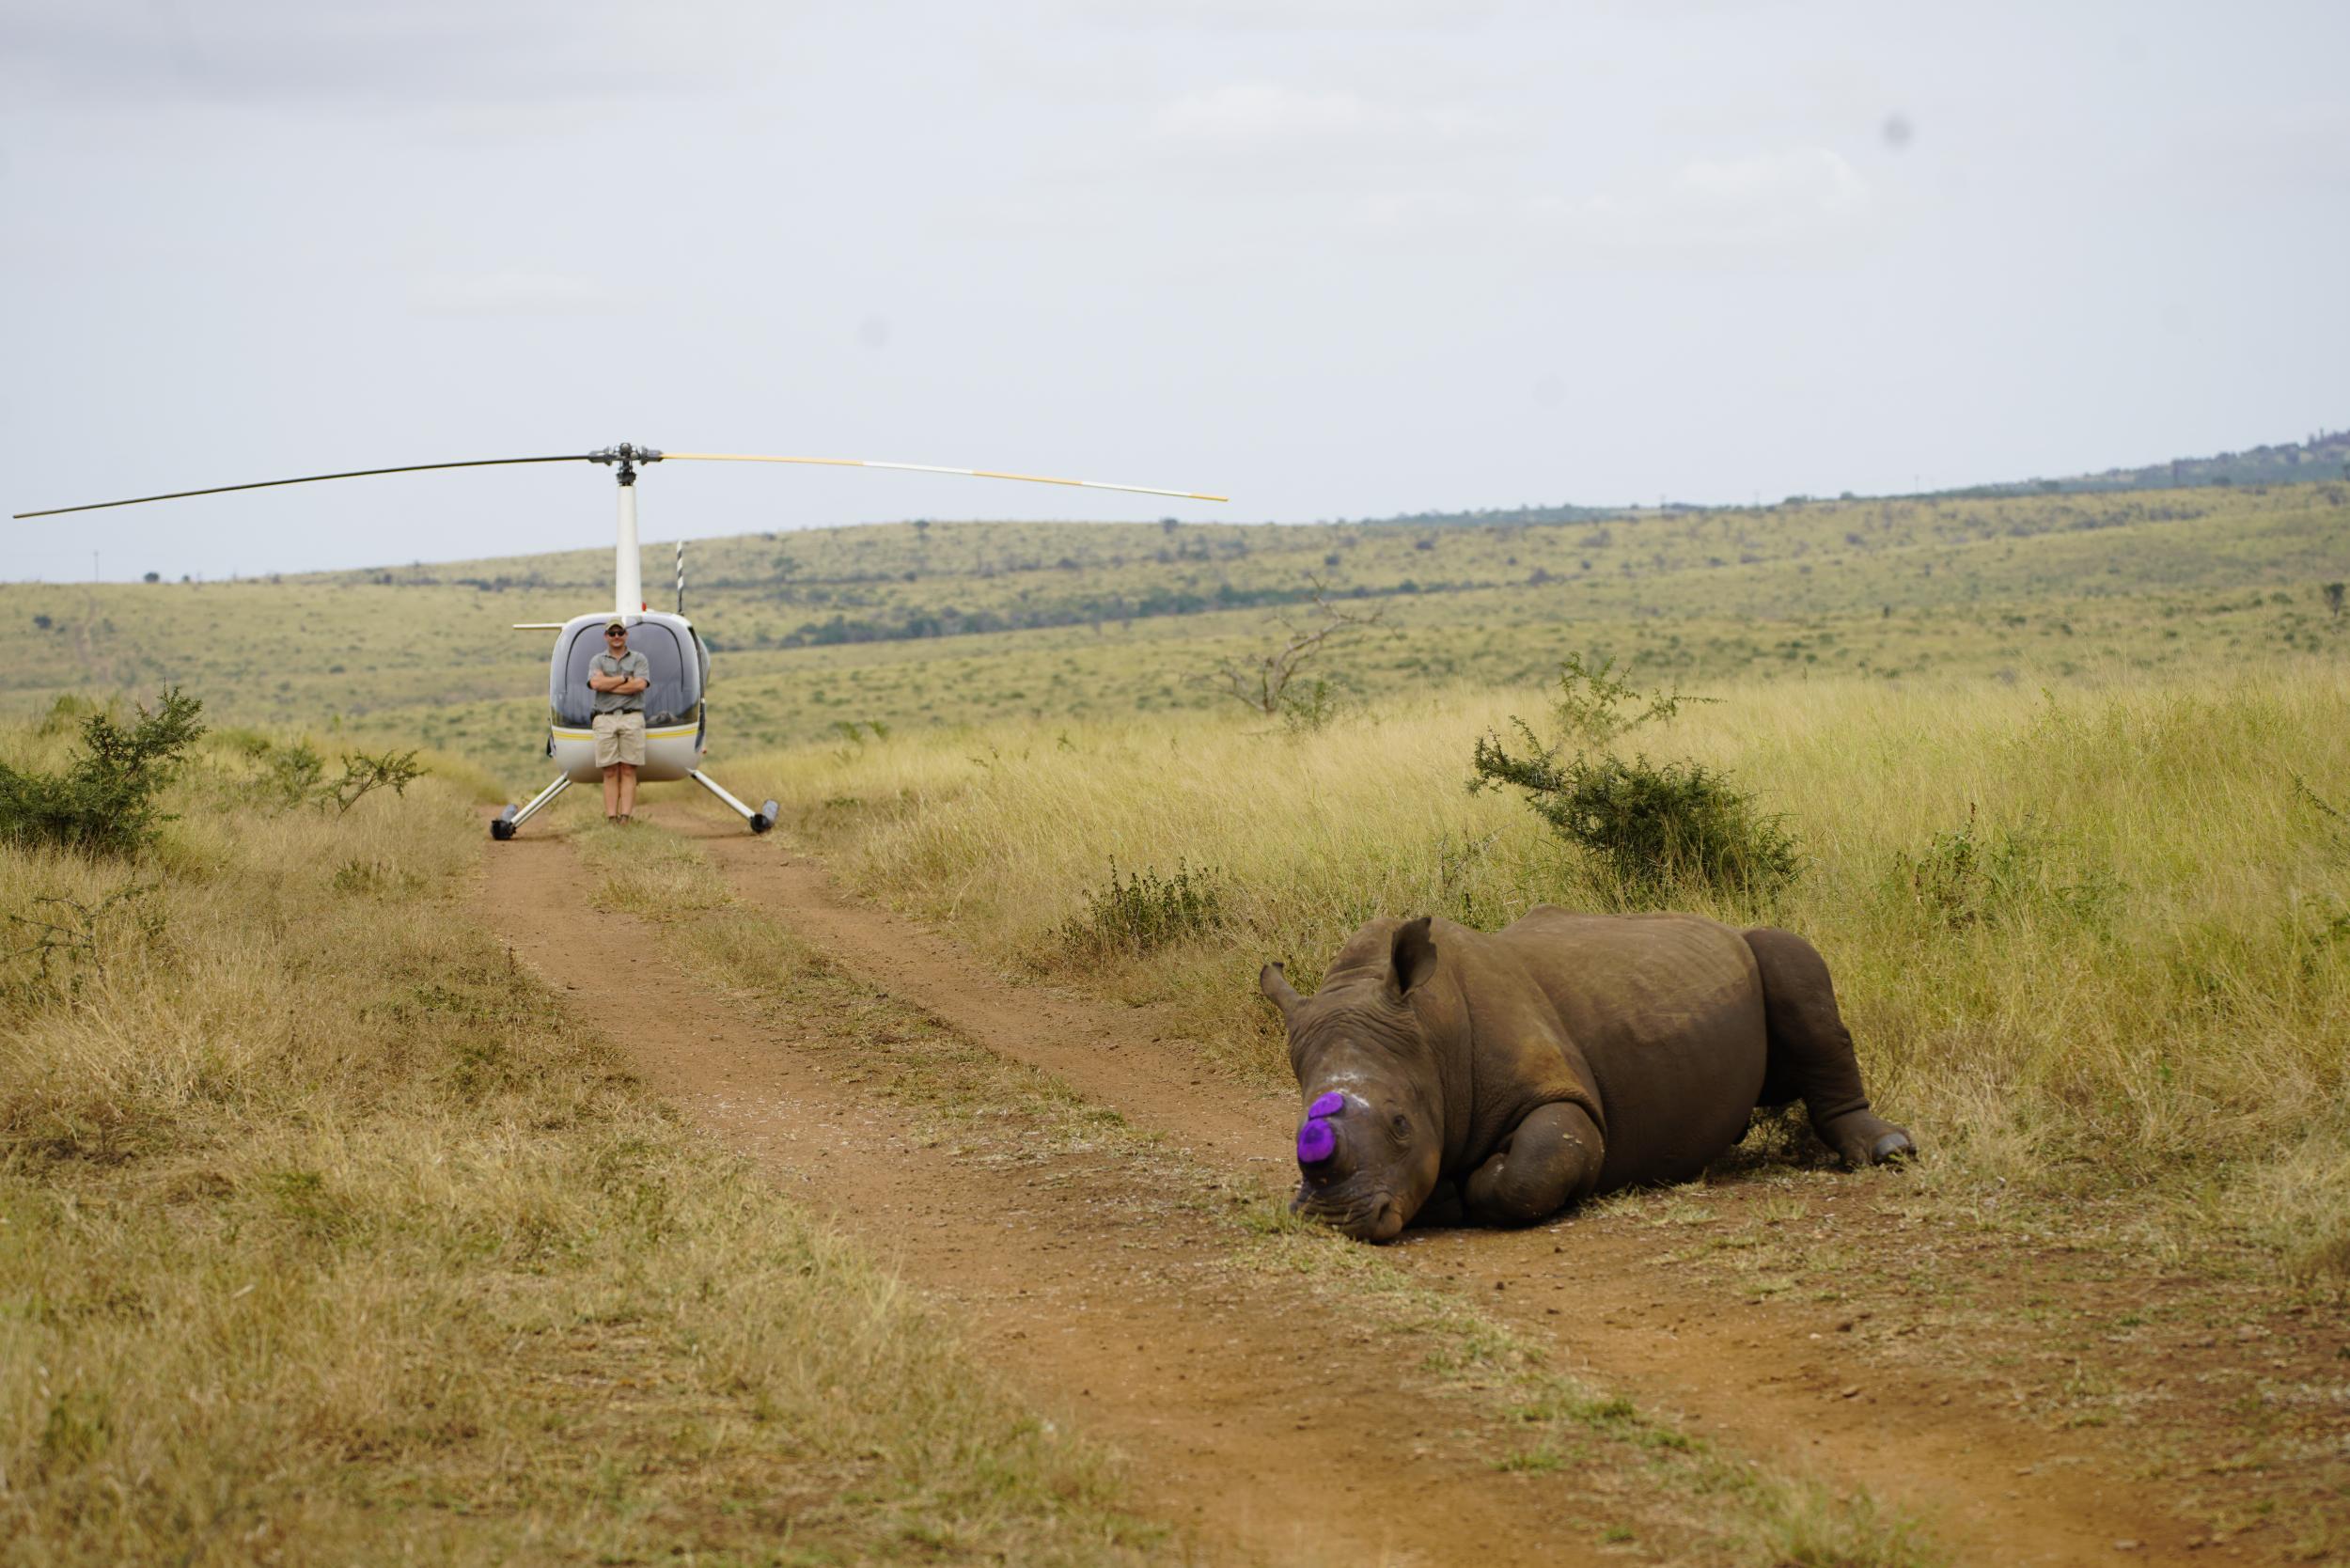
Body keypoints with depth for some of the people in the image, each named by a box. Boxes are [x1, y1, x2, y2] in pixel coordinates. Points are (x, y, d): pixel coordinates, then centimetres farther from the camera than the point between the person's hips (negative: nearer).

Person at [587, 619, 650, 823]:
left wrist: (609, 685, -4)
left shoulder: (639, 659, 12)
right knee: (610, 772, -2)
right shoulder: (597, 661, 15)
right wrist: (625, 679, -3)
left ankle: (626, 817, -9)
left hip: (631, 717, -1)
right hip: (605, 720, 1)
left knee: (628, 771, -5)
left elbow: (640, 684, -6)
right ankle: (610, 818, -4)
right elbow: (596, 683, -6)